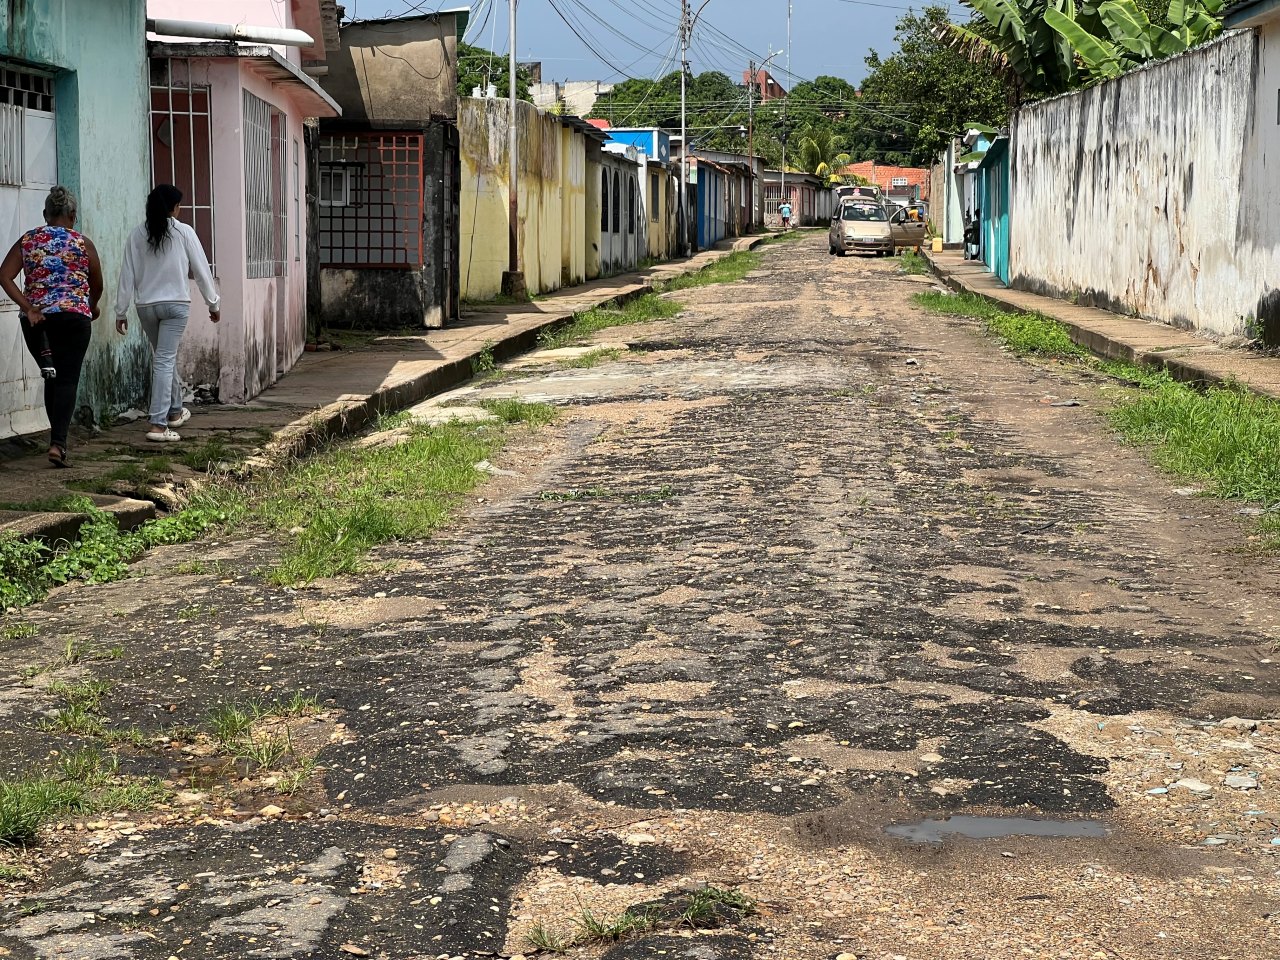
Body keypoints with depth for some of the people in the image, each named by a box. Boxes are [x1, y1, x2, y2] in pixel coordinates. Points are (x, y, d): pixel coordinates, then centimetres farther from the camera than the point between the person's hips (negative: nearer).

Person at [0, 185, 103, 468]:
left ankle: (58, 438, 19)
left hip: (35, 320, 3)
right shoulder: (83, 244, 0)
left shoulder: (27, 241, 7)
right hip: (72, 317, -3)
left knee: (52, 378, 18)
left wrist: (28, 308, -7)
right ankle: (57, 443, -17)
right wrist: (92, 307, 28)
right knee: (67, 380, -4)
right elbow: (97, 285, 8)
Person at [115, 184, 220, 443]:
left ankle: (175, 410, 37)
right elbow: (201, 270, 0)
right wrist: (213, 304, 10)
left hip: (146, 305, 4)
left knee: (164, 357, 21)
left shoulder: (137, 234, 2)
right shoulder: (184, 232, -5)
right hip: (175, 304, -3)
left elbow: (128, 274, 2)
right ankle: (157, 424, -13)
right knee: (165, 361, -6)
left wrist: (121, 311, 8)